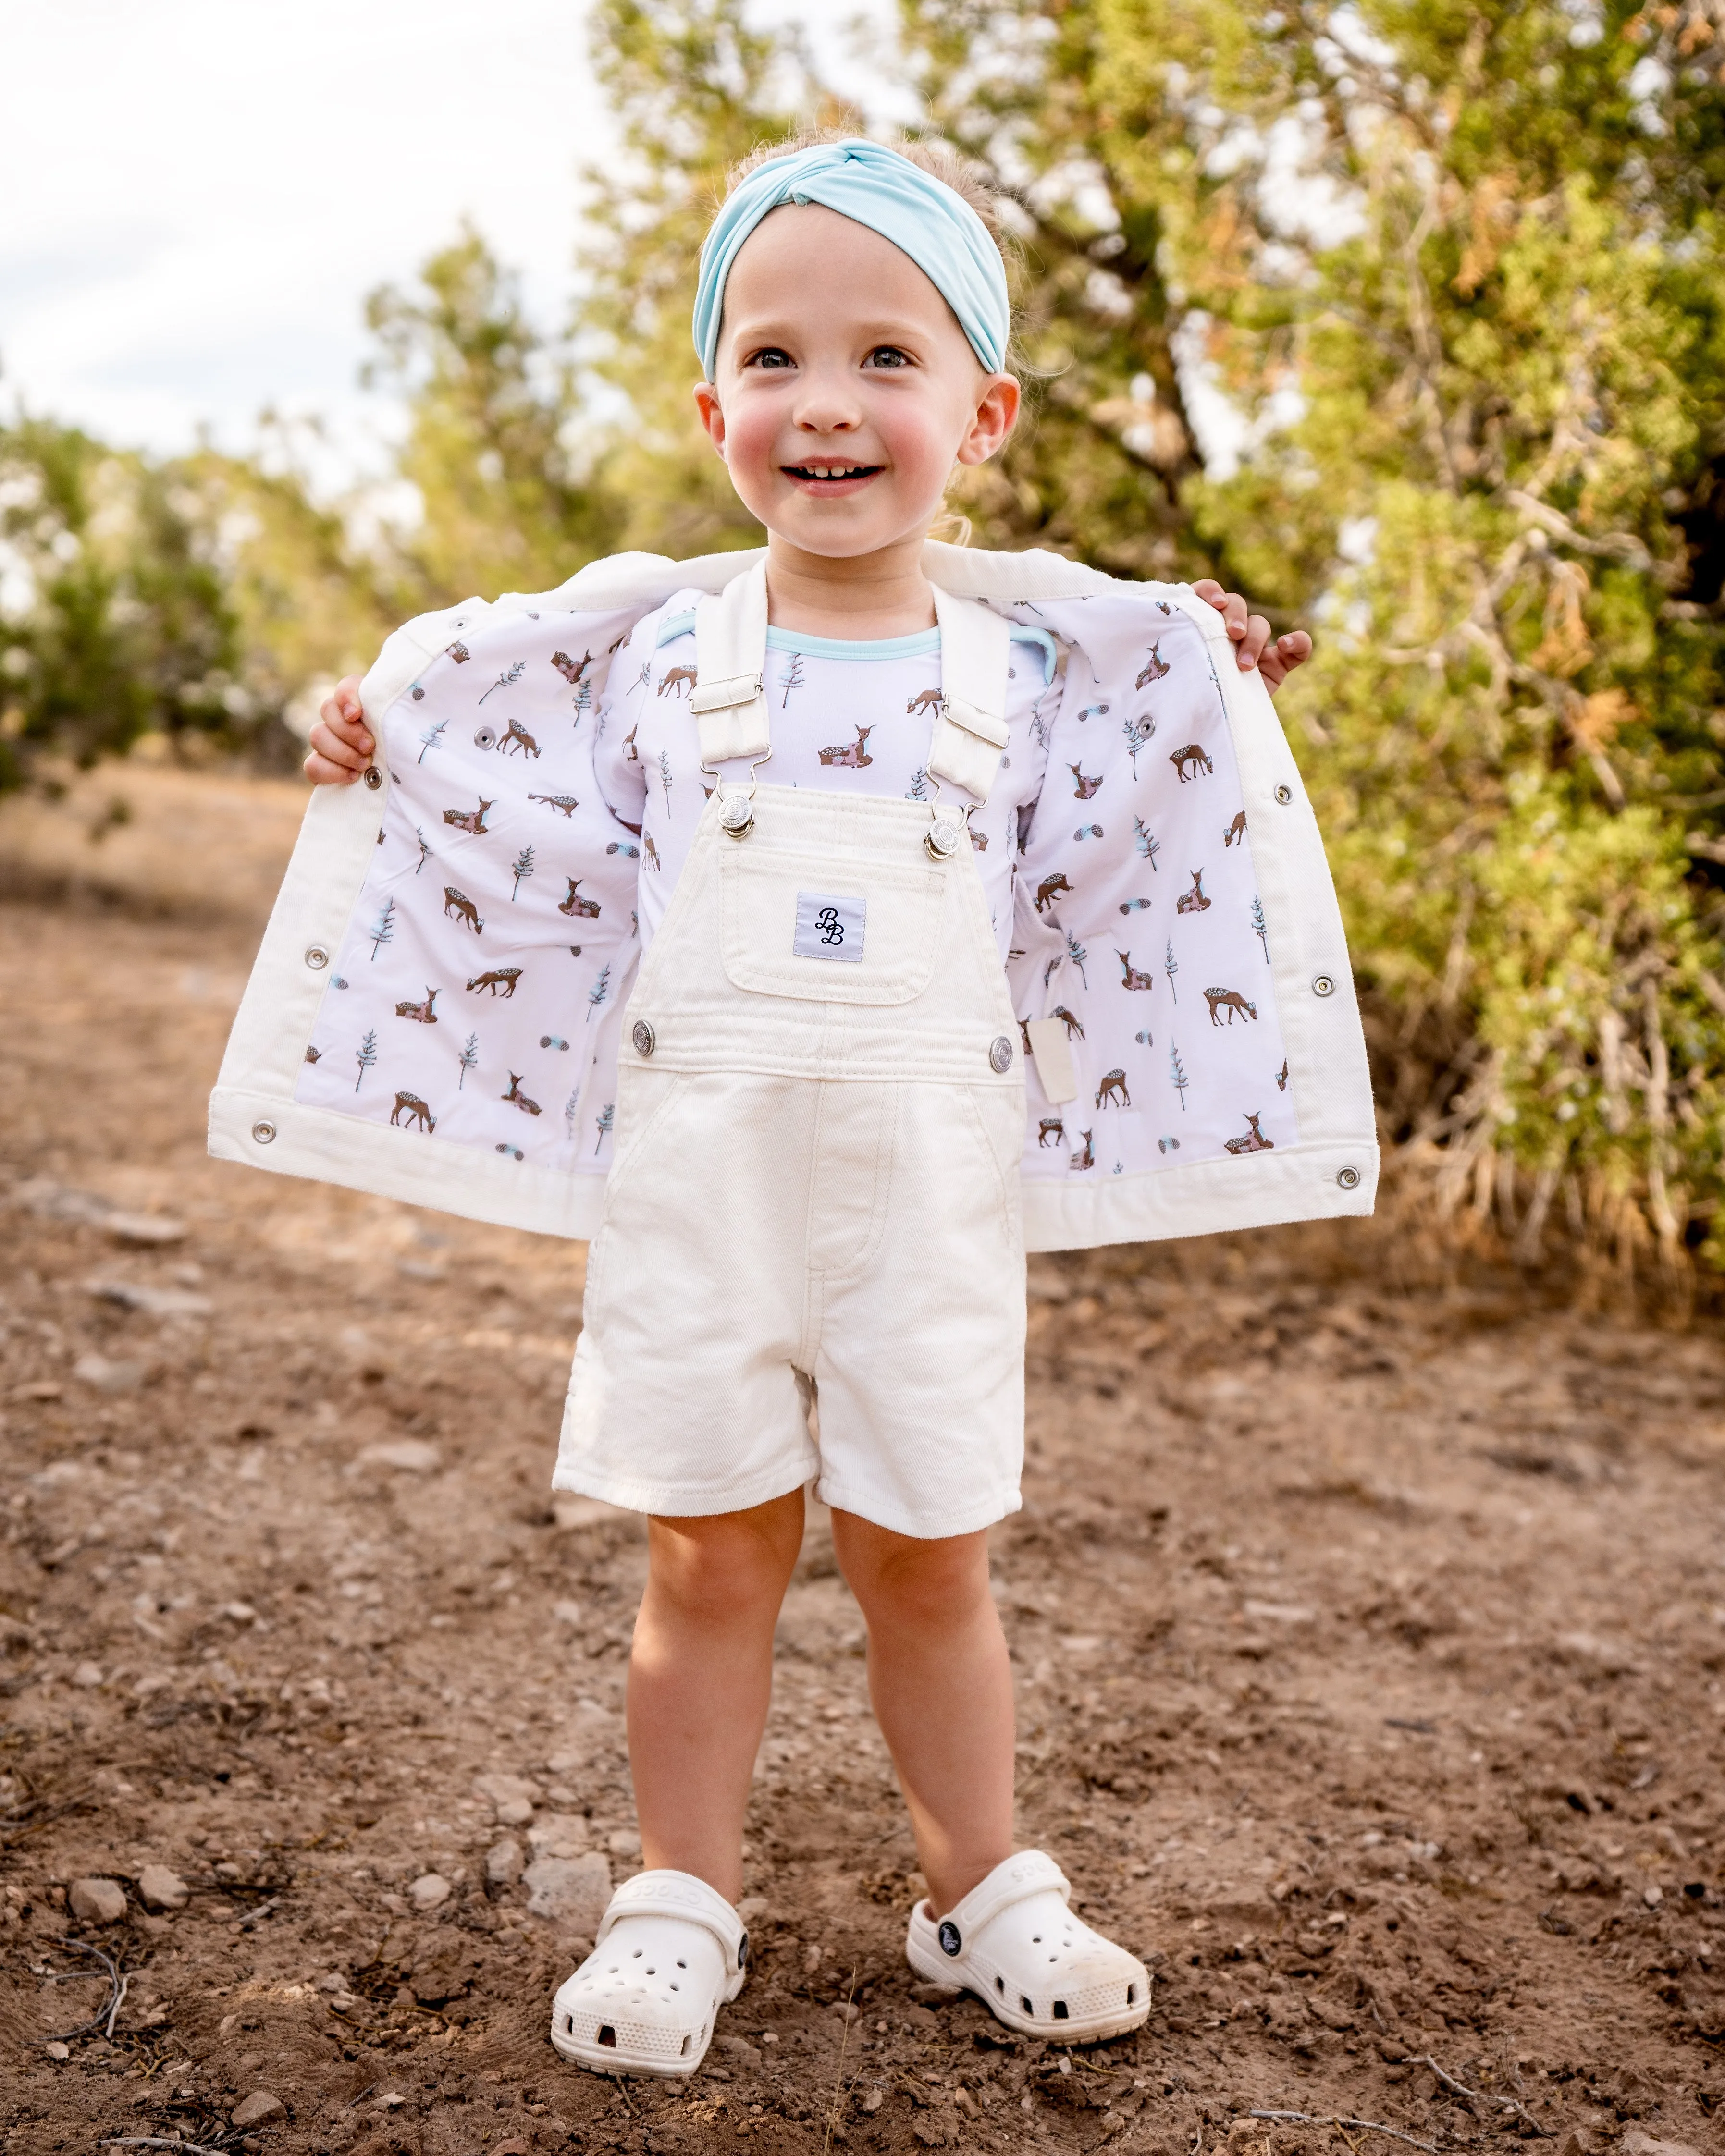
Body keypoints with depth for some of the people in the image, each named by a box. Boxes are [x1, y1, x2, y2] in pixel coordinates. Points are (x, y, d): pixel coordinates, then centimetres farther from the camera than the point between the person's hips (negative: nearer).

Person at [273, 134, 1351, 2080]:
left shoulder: (1023, 675, 1)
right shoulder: (659, 657, 0)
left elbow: (1072, 927, 10)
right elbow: (566, 891, 11)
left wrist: (1209, 724, 6)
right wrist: (392, 765, 4)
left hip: (926, 1190, 0)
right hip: (700, 1183, 0)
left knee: (925, 1556, 11)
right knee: (709, 1555, 9)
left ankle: (981, 1888, 31)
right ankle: (681, 1903, 26)